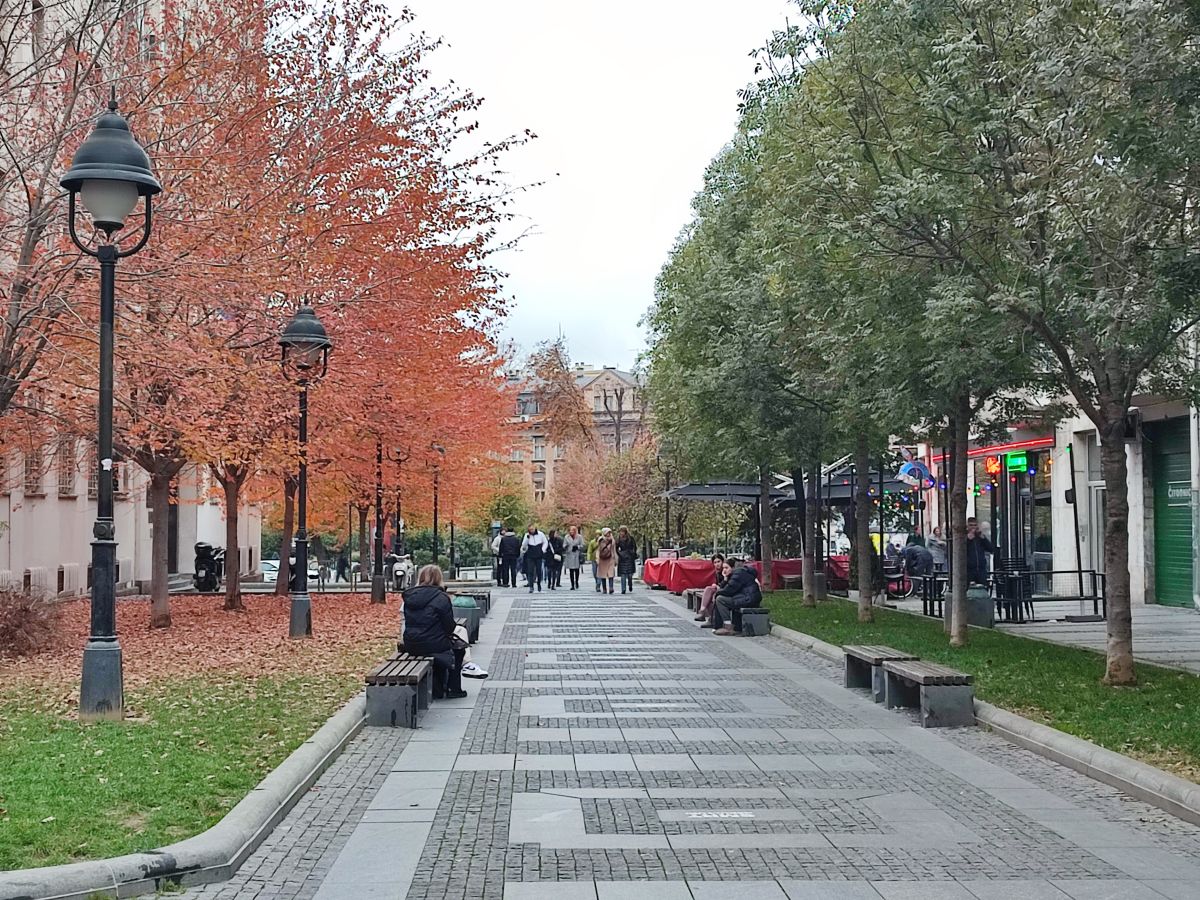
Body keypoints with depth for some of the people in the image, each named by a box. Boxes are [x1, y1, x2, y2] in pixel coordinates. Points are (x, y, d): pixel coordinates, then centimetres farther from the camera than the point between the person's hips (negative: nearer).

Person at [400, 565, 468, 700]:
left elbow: (409, 623, 13)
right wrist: (447, 633, 12)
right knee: (458, 648, 22)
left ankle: (437, 689, 32)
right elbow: (449, 626, -10)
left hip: (410, 646, 6)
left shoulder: (409, 596, 3)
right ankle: (453, 689, 23)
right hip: (433, 645, -6)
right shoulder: (441, 598, -14)